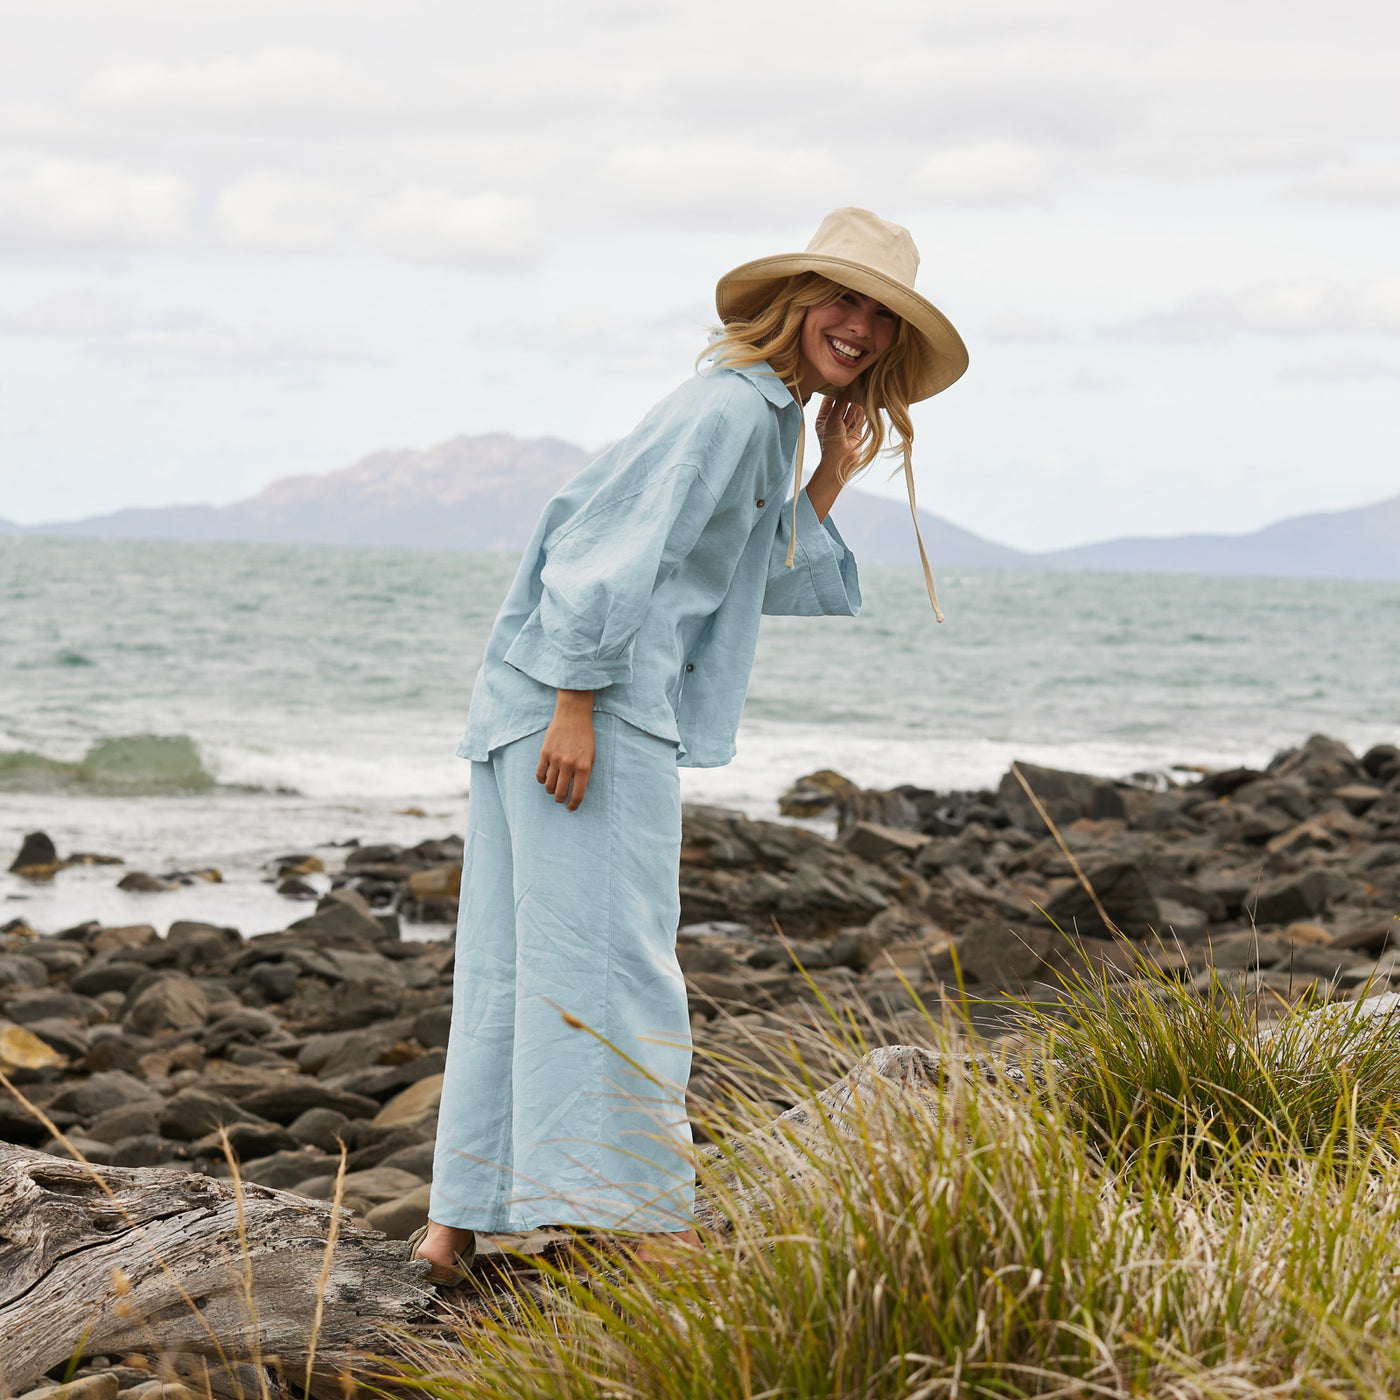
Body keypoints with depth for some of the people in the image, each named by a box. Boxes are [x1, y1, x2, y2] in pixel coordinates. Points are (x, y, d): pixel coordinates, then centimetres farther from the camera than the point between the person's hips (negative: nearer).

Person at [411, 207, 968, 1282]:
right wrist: (576, 704, -23)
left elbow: (781, 589, 22)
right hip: (583, 703, -10)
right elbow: (616, 548, -19)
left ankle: (457, 1223, 11)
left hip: (571, 703, 10)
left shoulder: (773, 424, 20)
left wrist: (832, 478, 12)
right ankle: (634, 1217, -7)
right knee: (605, 958, -8)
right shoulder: (729, 406, -10)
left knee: (513, 964, 8)